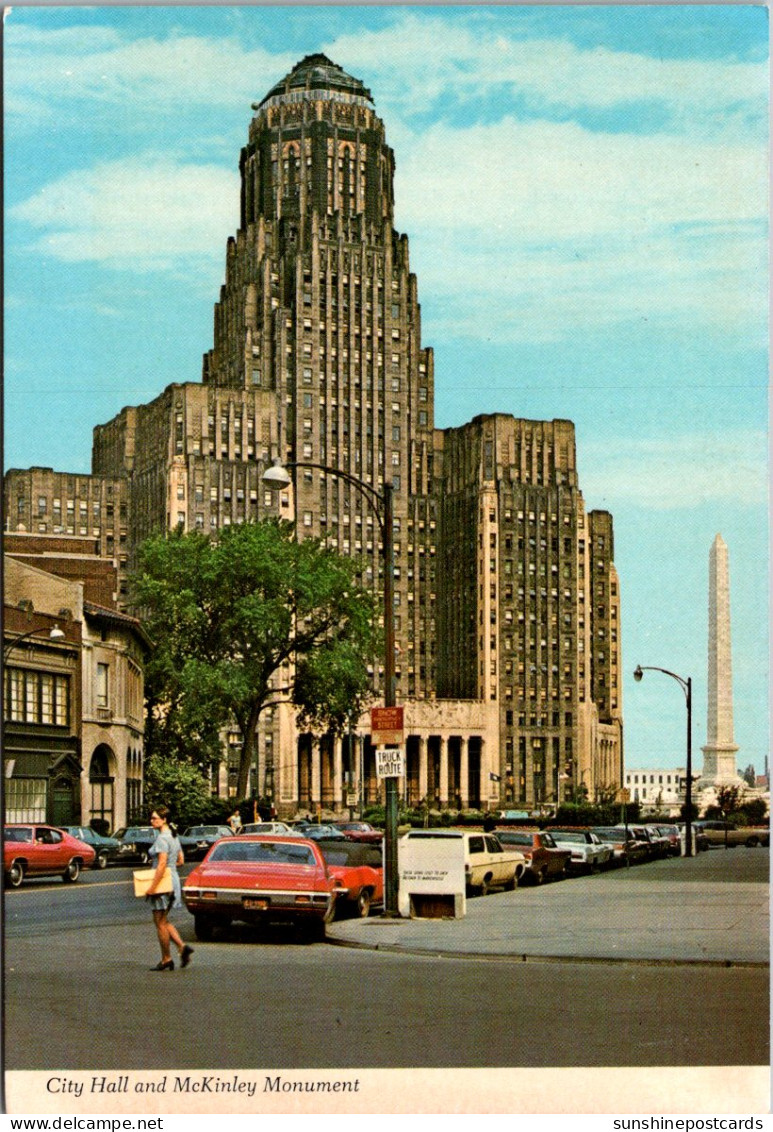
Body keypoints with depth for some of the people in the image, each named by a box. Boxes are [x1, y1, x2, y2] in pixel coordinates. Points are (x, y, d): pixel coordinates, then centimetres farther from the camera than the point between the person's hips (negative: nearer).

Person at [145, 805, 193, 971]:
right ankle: (182, 946, 3)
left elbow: (162, 864, -24)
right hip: (174, 880, 9)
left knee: (160, 923, 1)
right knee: (164, 921, 17)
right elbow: (181, 860, 18)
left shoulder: (162, 838, -17)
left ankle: (166, 960, 6)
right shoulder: (174, 836, 12)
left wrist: (152, 886, -23)